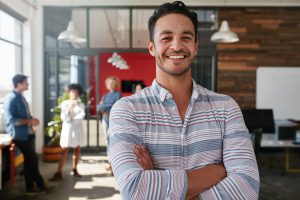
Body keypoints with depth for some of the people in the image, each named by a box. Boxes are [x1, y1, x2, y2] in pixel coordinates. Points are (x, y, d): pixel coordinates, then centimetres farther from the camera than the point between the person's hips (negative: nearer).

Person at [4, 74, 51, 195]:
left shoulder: (21, 97, 14)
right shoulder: (11, 99, -15)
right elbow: (11, 119, -23)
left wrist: (32, 120, 3)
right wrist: (29, 121, -20)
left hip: (26, 133, 9)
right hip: (19, 135, -9)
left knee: (29, 160, 12)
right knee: (32, 160, -2)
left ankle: (30, 187, 21)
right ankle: (40, 185, 12)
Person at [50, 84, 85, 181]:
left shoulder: (81, 104, 2)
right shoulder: (64, 103, 0)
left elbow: (82, 116, -12)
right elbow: (64, 118, -9)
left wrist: (71, 119, -15)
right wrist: (69, 108, -17)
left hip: (77, 129, 2)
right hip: (67, 128, -2)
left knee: (77, 149, 7)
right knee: (64, 150, -4)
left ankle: (74, 169, 19)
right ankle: (59, 173, -5)